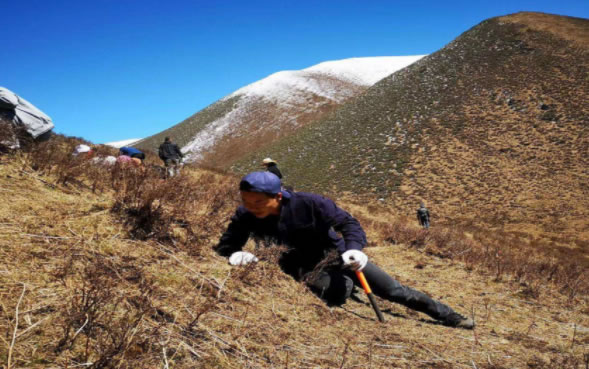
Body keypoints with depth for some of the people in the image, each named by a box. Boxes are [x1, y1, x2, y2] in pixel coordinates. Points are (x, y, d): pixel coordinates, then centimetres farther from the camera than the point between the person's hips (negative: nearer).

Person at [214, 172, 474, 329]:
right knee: (337, 293, -36)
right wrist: (235, 256, -35)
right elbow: (223, 247, -11)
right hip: (305, 270, 1)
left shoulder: (308, 203, -28)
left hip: (337, 255, -1)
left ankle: (447, 316, 25)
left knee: (394, 291, 6)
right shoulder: (245, 218, -21)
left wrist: (354, 248, -38)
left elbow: (347, 222, -19)